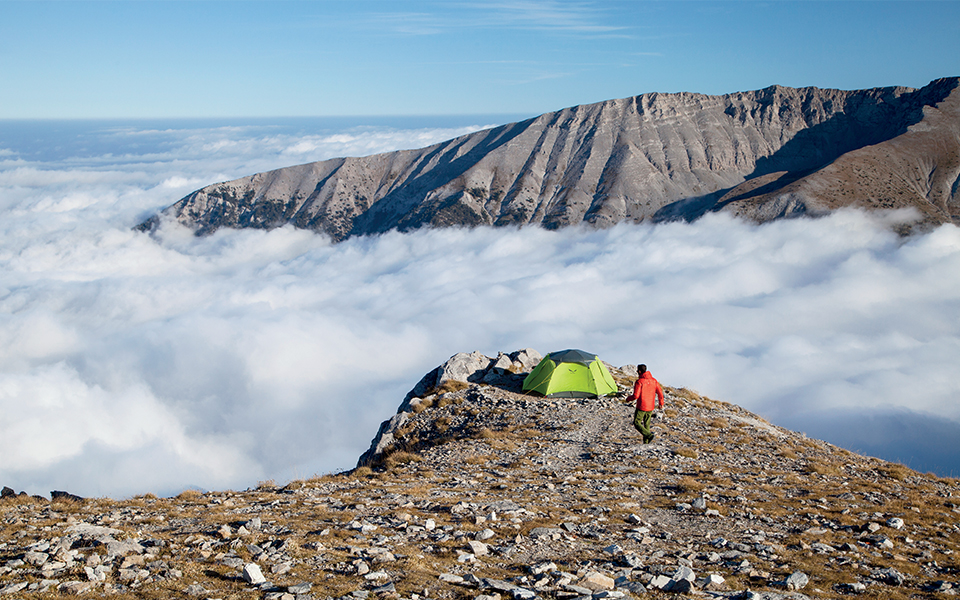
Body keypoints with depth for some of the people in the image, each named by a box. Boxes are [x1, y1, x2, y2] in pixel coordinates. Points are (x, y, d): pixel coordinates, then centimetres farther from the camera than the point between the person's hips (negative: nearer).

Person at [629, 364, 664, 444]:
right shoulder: (654, 381, 4)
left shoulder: (639, 382, -15)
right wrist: (661, 403, 21)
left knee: (637, 423, 4)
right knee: (647, 424, 16)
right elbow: (660, 393, 7)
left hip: (641, 407, -6)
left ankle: (649, 435, -15)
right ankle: (646, 442, 14)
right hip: (650, 407, 6)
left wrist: (629, 398, 2)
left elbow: (636, 396, -18)